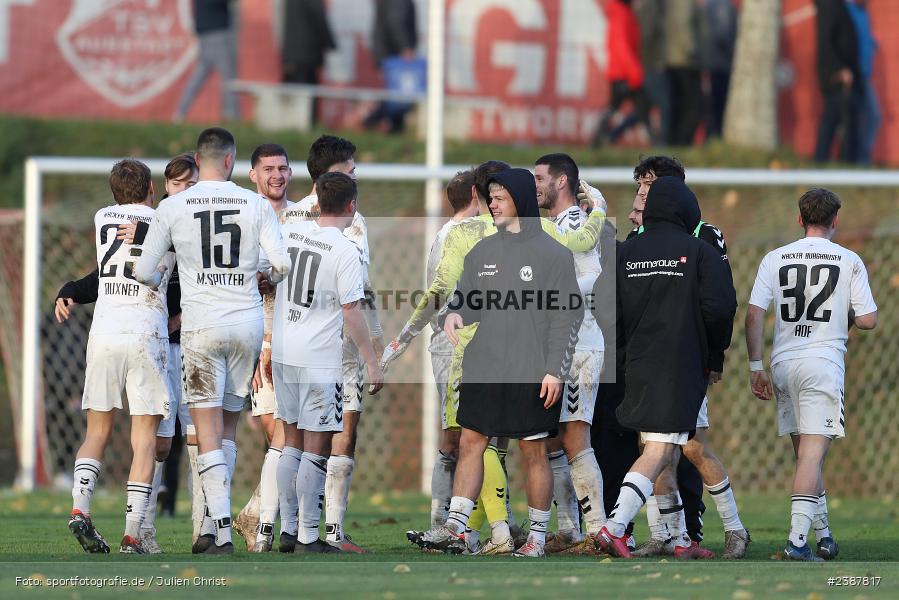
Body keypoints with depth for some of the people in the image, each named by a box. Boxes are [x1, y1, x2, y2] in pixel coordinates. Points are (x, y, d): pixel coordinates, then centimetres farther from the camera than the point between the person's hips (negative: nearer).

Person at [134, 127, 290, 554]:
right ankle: (216, 525, 15)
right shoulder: (255, 205, 1)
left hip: (201, 326, -2)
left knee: (208, 430, -2)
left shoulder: (173, 207, -1)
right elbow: (281, 264, -5)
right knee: (228, 426, 14)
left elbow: (144, 272, 2)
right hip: (248, 322, 2)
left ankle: (223, 534, -12)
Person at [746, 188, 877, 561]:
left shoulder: (774, 259, 6)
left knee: (806, 454, 15)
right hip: (823, 362, -4)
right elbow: (868, 320, -2)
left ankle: (823, 535, 22)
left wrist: (756, 368, 6)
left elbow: (754, 315, 1)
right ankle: (798, 539, -19)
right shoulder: (849, 262, -1)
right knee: (812, 454, -8)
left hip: (783, 363, 4)